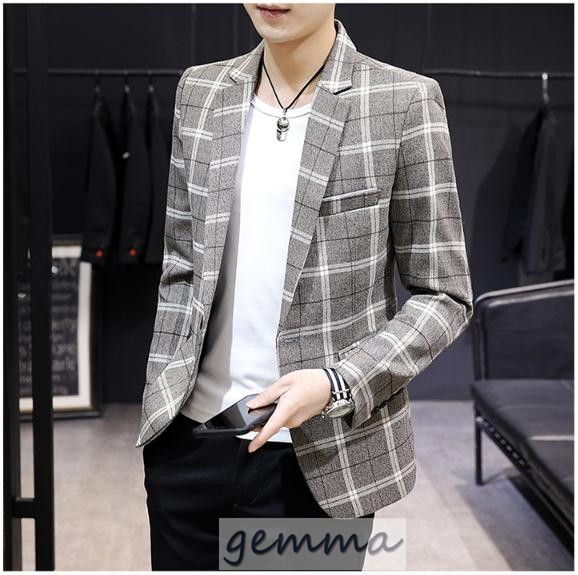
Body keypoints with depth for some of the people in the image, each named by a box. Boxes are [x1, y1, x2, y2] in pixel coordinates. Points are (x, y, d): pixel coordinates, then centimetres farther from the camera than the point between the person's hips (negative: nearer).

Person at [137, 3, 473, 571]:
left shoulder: (404, 100, -7)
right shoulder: (199, 90, 6)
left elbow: (444, 296, -4)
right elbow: (180, 267, 12)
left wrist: (337, 383, -16)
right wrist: (162, 399, 6)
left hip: (319, 454, -3)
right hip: (188, 438, 3)